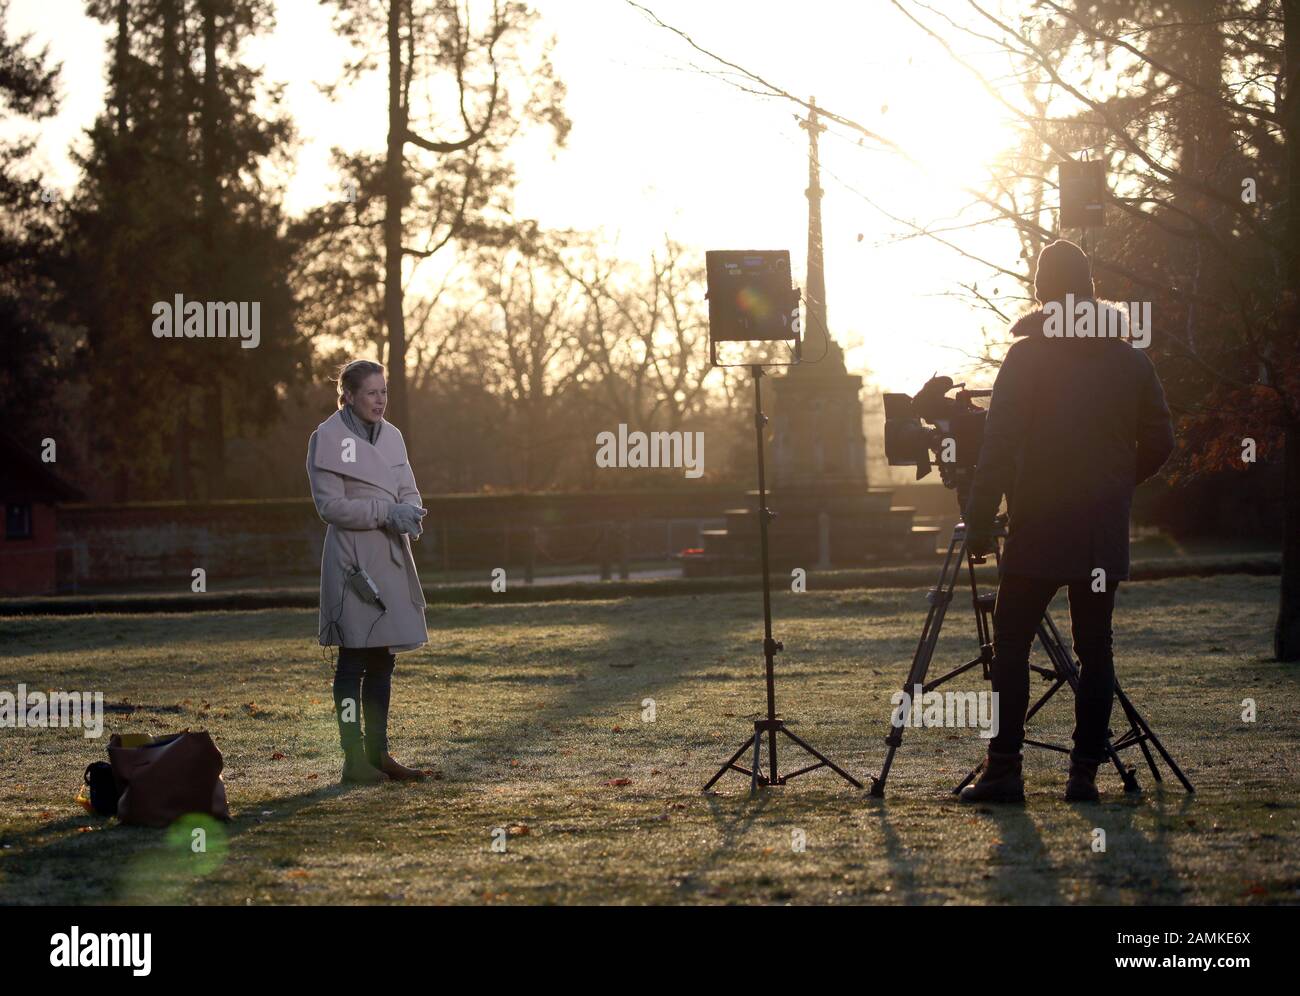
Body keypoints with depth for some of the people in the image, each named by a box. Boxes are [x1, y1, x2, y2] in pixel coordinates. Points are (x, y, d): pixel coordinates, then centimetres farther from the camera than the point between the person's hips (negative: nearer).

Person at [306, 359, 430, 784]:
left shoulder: (391, 436, 13)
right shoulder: (327, 438, -8)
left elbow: (408, 491, 14)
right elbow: (330, 504, -13)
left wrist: (409, 515, -10)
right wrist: (385, 512, -19)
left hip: (391, 558, 7)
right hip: (353, 561, -7)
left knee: (383, 659, 10)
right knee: (354, 659, -5)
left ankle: (378, 753, 16)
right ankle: (354, 759, -4)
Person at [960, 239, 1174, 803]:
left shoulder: (1026, 358, -5)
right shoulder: (1130, 360, 5)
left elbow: (998, 445, -11)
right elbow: (1159, 443, 11)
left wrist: (979, 521, -9)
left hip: (1037, 530, -3)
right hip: (1103, 536, 3)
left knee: (1012, 645, 2)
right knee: (1094, 647, 7)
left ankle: (1004, 771, -3)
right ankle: (1085, 773, 4)